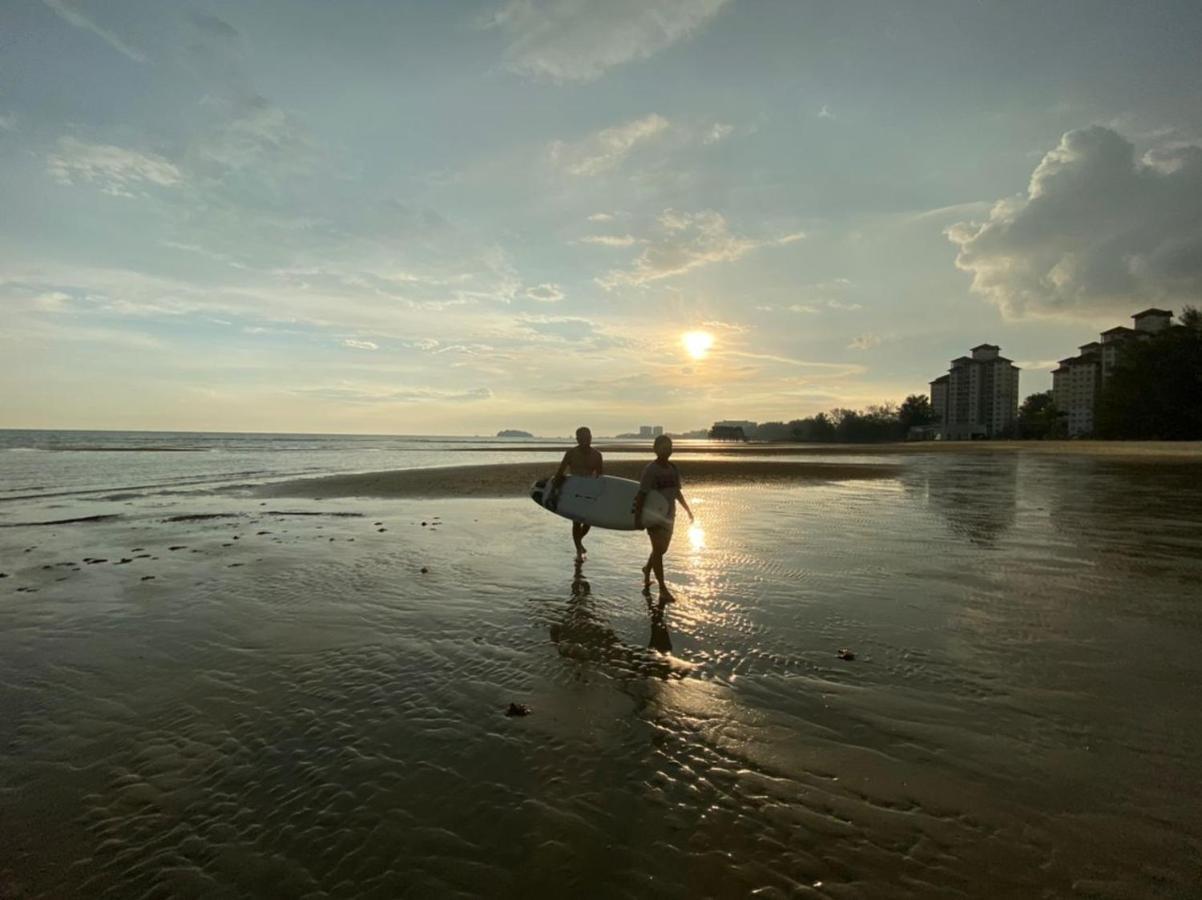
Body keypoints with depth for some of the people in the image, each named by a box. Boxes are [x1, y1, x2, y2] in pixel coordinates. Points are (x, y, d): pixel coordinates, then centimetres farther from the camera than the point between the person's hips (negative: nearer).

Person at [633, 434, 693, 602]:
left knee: (662, 549, 19)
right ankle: (662, 589, 3)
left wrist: (688, 510, 18)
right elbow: (641, 495, -19)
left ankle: (647, 569, 46)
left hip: (669, 515, 7)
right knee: (658, 549, -3)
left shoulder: (673, 469, 6)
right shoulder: (651, 470, -16)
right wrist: (638, 517, -23)